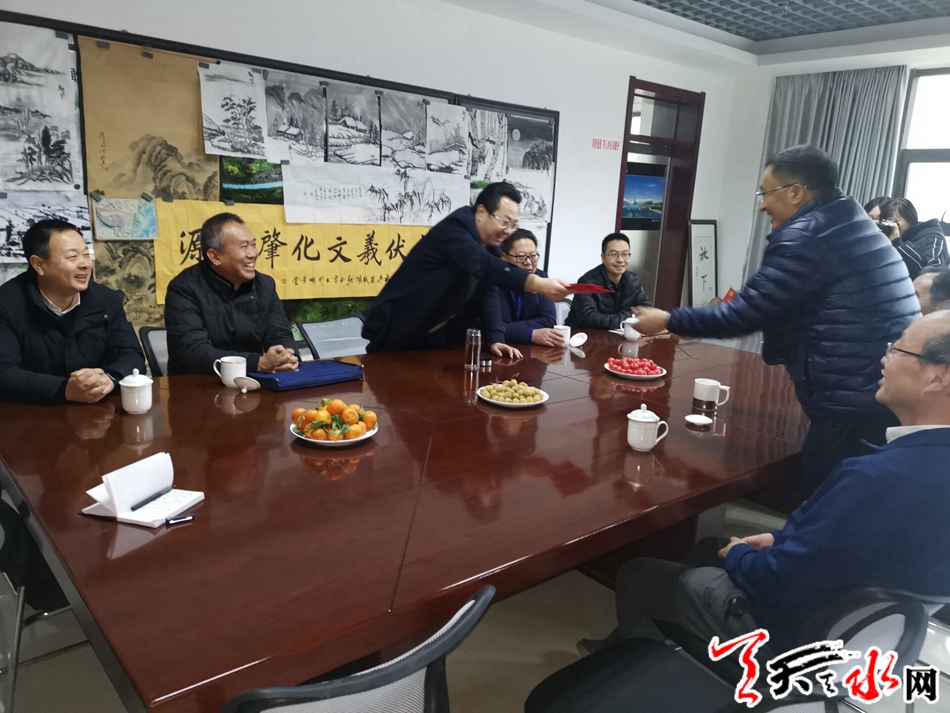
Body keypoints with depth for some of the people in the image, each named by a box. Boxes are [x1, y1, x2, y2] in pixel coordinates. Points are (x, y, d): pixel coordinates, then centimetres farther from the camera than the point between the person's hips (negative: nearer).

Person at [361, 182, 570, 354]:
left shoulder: (487, 244, 4)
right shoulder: (454, 229, -21)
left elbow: (490, 296, 1)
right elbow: (484, 266, -39)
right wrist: (537, 283, -48)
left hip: (438, 338, 8)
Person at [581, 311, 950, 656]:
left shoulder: (879, 478, -37)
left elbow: (778, 582, -27)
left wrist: (737, 555, -7)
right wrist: (782, 539, 2)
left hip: (798, 631, -8)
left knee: (634, 575, 8)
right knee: (709, 546, 27)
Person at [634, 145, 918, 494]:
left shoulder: (806, 235, -14)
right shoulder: (847, 225, 17)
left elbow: (745, 313, -15)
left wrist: (669, 320, -5)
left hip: (855, 404, -10)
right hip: (890, 396, 10)